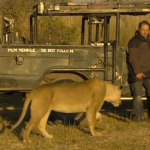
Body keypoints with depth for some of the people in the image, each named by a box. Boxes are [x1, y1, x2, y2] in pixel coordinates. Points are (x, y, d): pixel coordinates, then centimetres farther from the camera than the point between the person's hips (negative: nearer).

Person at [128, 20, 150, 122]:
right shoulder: (134, 41, -8)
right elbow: (133, 58, -15)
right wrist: (137, 72, -20)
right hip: (138, 74, -7)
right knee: (138, 96, -4)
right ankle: (138, 116, 4)